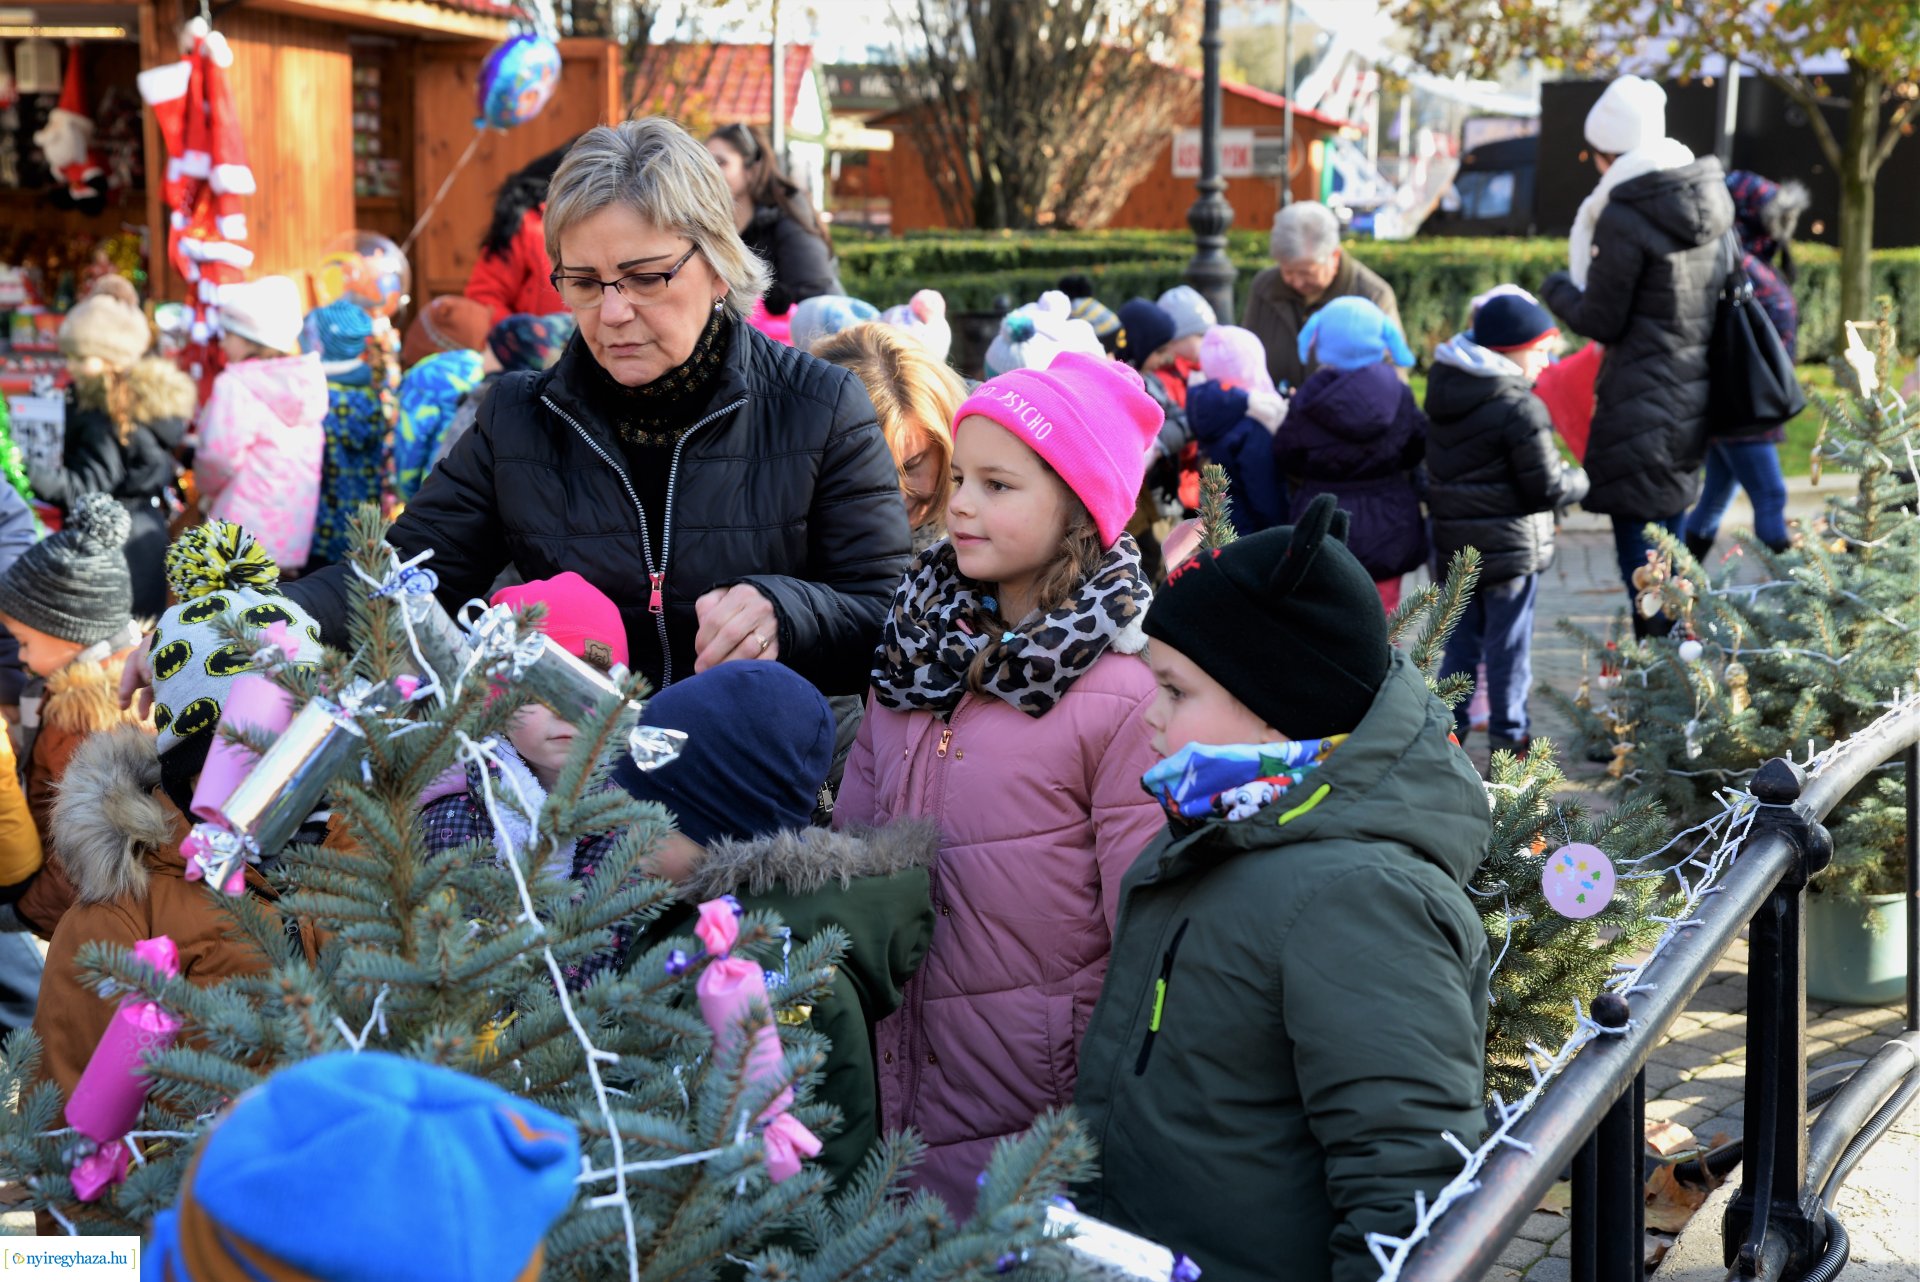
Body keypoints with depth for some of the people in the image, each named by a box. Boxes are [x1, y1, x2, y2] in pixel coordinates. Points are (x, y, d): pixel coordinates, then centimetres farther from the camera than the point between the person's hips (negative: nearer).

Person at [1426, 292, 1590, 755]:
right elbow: (1547, 487, -17)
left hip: (1453, 542, 7)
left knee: (1461, 638, 16)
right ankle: (1508, 731, 13)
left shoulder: (1444, 392, 5)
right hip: (1509, 547, -7)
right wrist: (1578, 481, 4)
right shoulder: (1520, 408, -20)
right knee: (1508, 644, 5)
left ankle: (1449, 724, 18)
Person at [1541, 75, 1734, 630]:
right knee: (1669, 529, 20)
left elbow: (1602, 322, -12)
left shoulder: (1623, 218, -17)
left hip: (1641, 407, -9)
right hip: (1696, 395, 9)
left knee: (1637, 542, -2)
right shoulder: (1709, 204, 7)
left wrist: (1557, 289, 7)